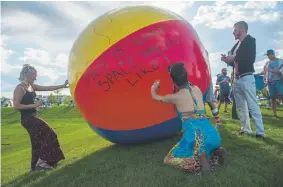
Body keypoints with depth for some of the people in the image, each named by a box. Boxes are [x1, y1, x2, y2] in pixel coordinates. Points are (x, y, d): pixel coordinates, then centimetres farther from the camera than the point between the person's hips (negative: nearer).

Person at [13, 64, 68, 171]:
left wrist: (62, 86, 7)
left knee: (38, 141, 14)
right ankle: (42, 161, 4)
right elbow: (16, 106, -21)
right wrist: (34, 105, -21)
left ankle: (35, 165, 26)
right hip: (27, 118, -9)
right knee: (48, 134, -6)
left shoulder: (31, 86, 10)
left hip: (32, 117, 9)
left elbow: (47, 88, 12)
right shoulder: (20, 88, -15)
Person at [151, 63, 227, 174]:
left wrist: (153, 88, 44)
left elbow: (155, 97, 21)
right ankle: (216, 151, 7)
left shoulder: (174, 97, 2)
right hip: (211, 133, 6)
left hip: (194, 135, -5)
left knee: (171, 159, 16)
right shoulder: (197, 89, 13)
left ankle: (198, 157, -10)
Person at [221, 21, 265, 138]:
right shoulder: (236, 45, 19)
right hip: (237, 79, 7)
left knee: (252, 106, -10)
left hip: (246, 78, -7)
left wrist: (234, 57, -10)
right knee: (241, 107, 8)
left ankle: (260, 131, -7)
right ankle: (246, 129, 15)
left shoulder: (250, 40, 0)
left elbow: (250, 58, -15)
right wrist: (227, 60, 5)